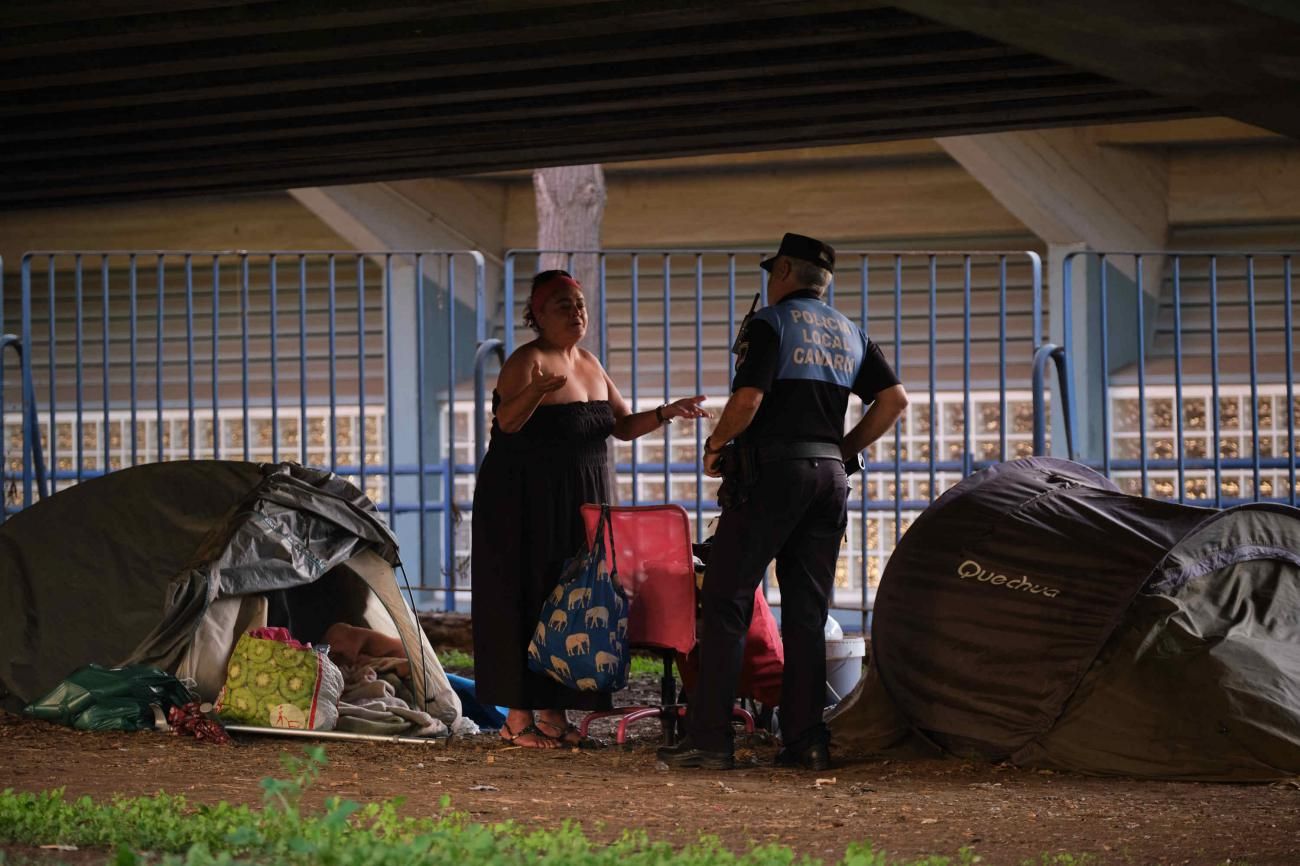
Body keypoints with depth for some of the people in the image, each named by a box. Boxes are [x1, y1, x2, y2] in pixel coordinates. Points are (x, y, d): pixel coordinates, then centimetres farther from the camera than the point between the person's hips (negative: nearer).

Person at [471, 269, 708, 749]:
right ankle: (519, 716, -4)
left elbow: (623, 426, 16)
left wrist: (664, 414, -1)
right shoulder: (526, 361, -12)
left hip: (579, 502, 8)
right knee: (526, 598, -7)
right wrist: (537, 390, -47)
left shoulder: (589, 364, 13)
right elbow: (507, 421, -28)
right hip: (526, 502, -8)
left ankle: (554, 712, 12)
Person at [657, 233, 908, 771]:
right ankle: (806, 739, 4)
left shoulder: (770, 323, -4)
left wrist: (714, 446, 0)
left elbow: (747, 399, -16)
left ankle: (709, 737, -9)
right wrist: (844, 450, 16)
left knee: (726, 600, -3)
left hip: (774, 469, -6)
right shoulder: (851, 334, 16)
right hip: (830, 475, 6)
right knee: (807, 612, 9)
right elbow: (894, 399, 11)